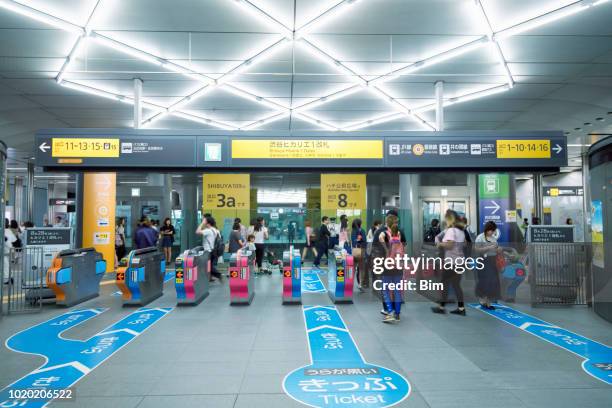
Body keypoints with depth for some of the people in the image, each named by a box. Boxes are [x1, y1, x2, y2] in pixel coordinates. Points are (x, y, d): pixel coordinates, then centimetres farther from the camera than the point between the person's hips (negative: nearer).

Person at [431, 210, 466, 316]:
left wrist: (439, 244, -7)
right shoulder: (461, 231, 13)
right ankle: (461, 308, 10)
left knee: (445, 284, 2)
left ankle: (441, 307, 9)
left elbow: (449, 244, -23)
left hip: (450, 261, -8)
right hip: (459, 261, 8)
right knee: (456, 285, 11)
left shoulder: (450, 230, -13)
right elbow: (464, 243, 16)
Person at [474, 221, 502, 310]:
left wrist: (498, 250, 1)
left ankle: (489, 302, 10)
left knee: (494, 282, 3)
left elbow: (495, 250, 23)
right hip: (484, 262, -6)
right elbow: (476, 250, -13)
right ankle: (482, 300, 8)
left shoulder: (494, 238, 15)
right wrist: (488, 248, -19)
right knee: (485, 281, -7)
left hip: (492, 262, 6)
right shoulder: (480, 237, -5)